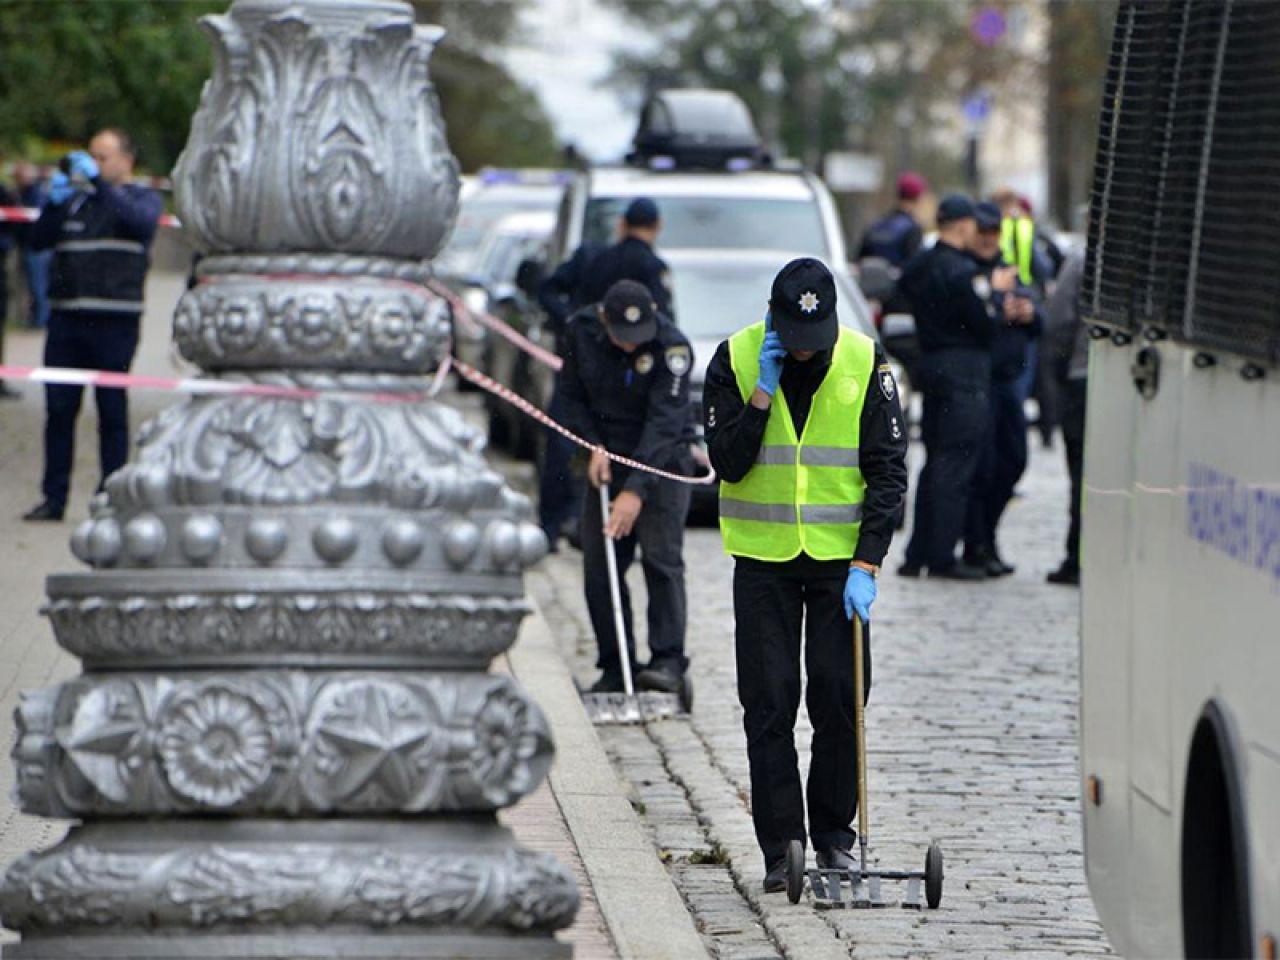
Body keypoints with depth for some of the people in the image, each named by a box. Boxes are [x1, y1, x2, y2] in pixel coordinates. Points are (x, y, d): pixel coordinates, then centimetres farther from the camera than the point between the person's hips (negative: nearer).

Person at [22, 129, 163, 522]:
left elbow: (141, 222, -16)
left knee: (112, 410, -1)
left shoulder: (142, 197, 7)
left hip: (115, 320, -4)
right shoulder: (76, 198, 17)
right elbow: (39, 240, 9)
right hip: (66, 316, 4)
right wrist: (54, 202, -7)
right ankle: (54, 497, 6)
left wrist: (98, 183, -20)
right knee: (59, 408, 2)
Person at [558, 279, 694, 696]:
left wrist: (636, 490, -35)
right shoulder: (581, 330, -8)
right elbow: (572, 395, 6)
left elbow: (664, 423, -28)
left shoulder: (672, 345, -22)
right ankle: (614, 667, 6)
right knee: (598, 566, 1)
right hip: (606, 459, 4)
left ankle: (668, 661, -12)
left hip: (661, 460, -4)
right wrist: (593, 447, -9)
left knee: (661, 558, -14)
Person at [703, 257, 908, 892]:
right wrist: (762, 393, -21)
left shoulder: (866, 364, -6)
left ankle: (834, 835, 14)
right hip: (763, 556, 0)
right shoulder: (734, 359, -6)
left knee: (840, 697, -1)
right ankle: (780, 848, 4)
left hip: (841, 555, 0)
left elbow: (887, 473, -4)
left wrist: (866, 566, -12)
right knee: (768, 703, -2)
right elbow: (726, 462, -11)